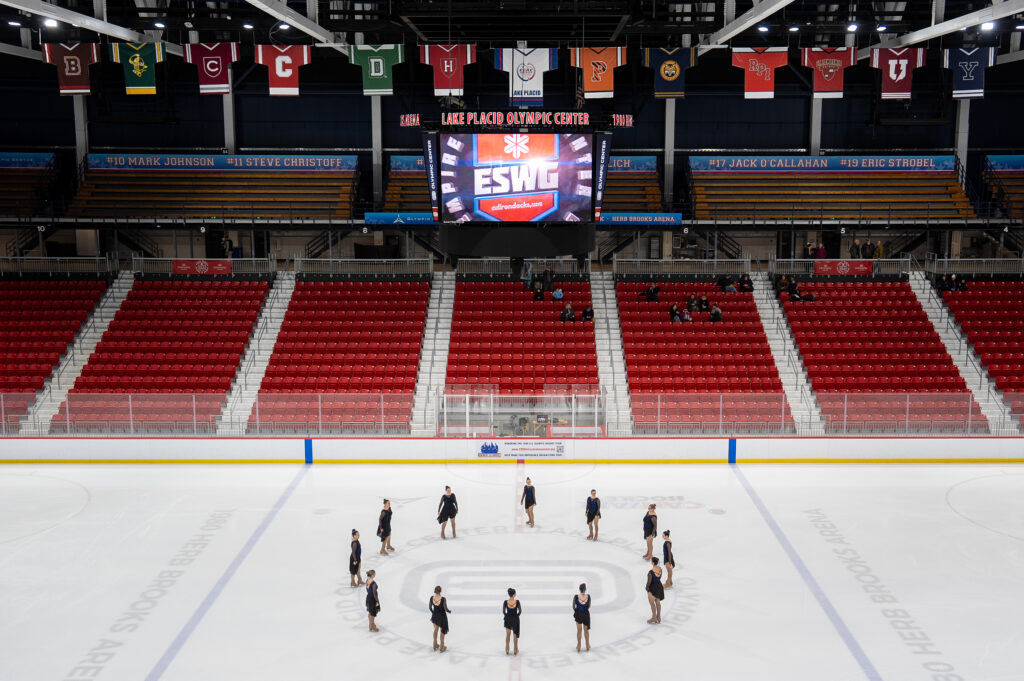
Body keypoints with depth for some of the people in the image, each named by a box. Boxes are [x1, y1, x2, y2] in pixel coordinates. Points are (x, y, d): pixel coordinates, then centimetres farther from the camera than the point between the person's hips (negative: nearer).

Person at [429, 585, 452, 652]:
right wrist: (449, 611, 2)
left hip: (435, 616, 3)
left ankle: (435, 645, 38)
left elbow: (430, 607, -5)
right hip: (442, 616, -3)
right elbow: (446, 609, -22)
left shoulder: (432, 598, -20)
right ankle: (442, 647, 29)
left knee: (435, 630, 27)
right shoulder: (443, 599, -31)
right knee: (443, 631, 18)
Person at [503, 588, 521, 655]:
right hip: (515, 619, -1)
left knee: (508, 635, 12)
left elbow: (503, 612, -3)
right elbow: (520, 612, -6)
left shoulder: (505, 602, -12)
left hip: (508, 619, 1)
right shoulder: (517, 602, -15)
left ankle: (507, 650, 10)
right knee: (515, 635, 12)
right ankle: (516, 650, 18)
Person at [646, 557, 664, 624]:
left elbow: (649, 582, -21)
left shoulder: (650, 572, -29)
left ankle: (654, 619, 22)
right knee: (658, 602, 20)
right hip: (659, 586, 7)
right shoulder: (660, 569, -8)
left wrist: (647, 588, -6)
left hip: (653, 588, -7)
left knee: (652, 603, 11)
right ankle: (658, 618, 32)